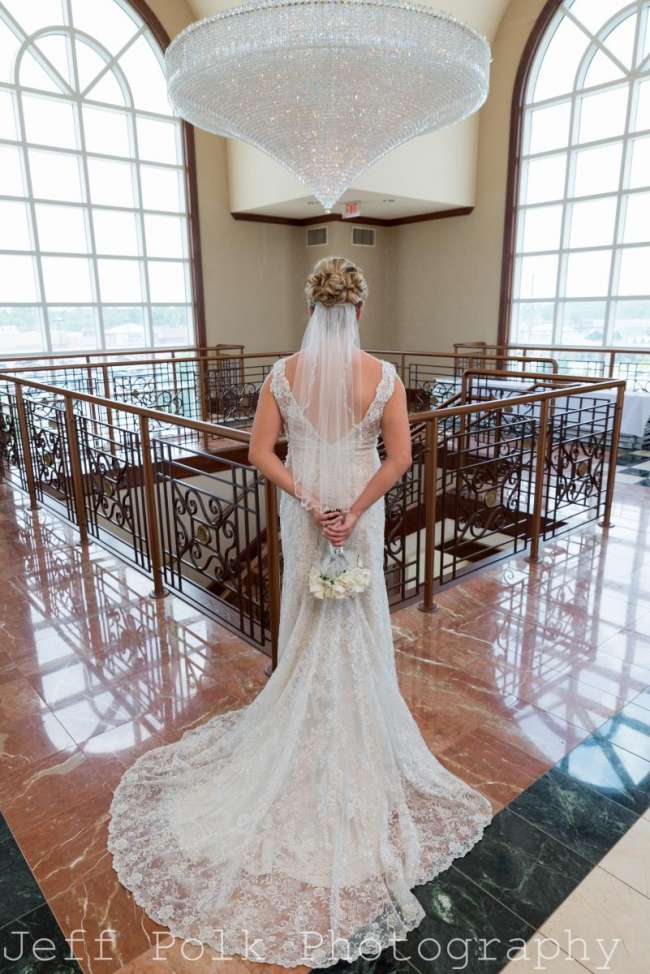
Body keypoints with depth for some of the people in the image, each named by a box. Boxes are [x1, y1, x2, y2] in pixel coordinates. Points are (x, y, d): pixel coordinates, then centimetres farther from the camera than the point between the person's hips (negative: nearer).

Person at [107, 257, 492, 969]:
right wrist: (353, 509, -11)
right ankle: (355, 713, 35)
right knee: (358, 620, 17)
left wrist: (308, 501, -9)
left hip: (303, 511, 2)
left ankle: (308, 722, 39)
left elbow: (261, 453, -10)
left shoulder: (285, 372, -11)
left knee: (308, 616, 20)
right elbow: (399, 457, -14)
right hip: (359, 511, -1)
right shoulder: (382, 373, -14)